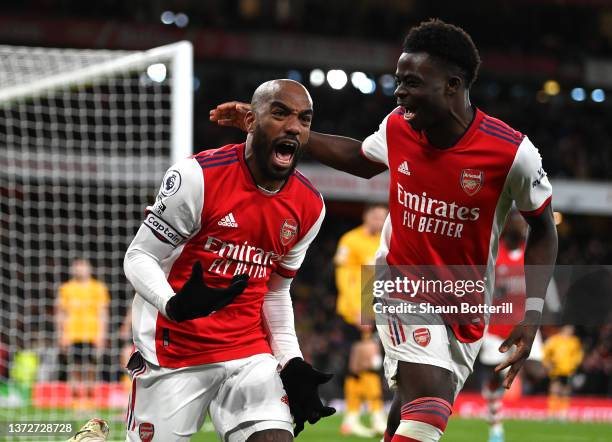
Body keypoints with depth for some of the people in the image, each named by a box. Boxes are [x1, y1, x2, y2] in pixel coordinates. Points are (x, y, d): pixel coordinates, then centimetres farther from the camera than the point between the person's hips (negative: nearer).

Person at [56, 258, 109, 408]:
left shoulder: (99, 288, 8)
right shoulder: (66, 289, 10)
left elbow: (103, 314, 8)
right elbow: (60, 314, 12)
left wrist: (102, 335, 1)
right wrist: (61, 336, 6)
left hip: (92, 335, -1)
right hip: (72, 336, 1)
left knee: (90, 370, -4)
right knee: (74, 369, -3)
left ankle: (89, 400, 1)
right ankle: (76, 401, 2)